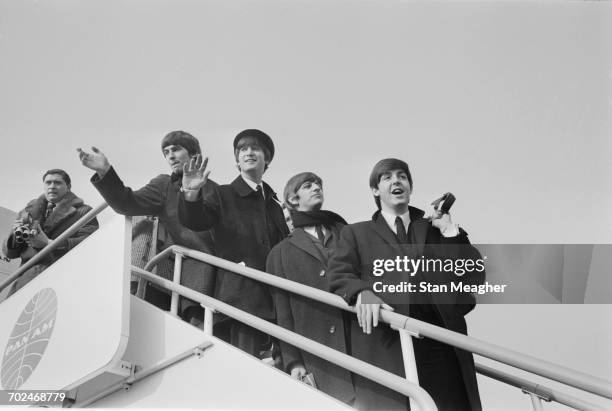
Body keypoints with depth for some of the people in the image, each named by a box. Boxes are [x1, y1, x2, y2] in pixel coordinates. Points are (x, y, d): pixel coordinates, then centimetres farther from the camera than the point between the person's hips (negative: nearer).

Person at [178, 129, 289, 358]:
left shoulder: (274, 205, 22)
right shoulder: (222, 195, 8)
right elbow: (194, 221, -9)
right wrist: (191, 194, -29)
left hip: (272, 304, 5)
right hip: (239, 300, -5)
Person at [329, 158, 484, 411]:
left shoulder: (434, 229, 22)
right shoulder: (356, 234, 16)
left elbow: (475, 277, 14)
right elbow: (339, 276, 1)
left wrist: (450, 232, 6)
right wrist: (362, 292, -19)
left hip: (442, 347, 2)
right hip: (384, 347, -2)